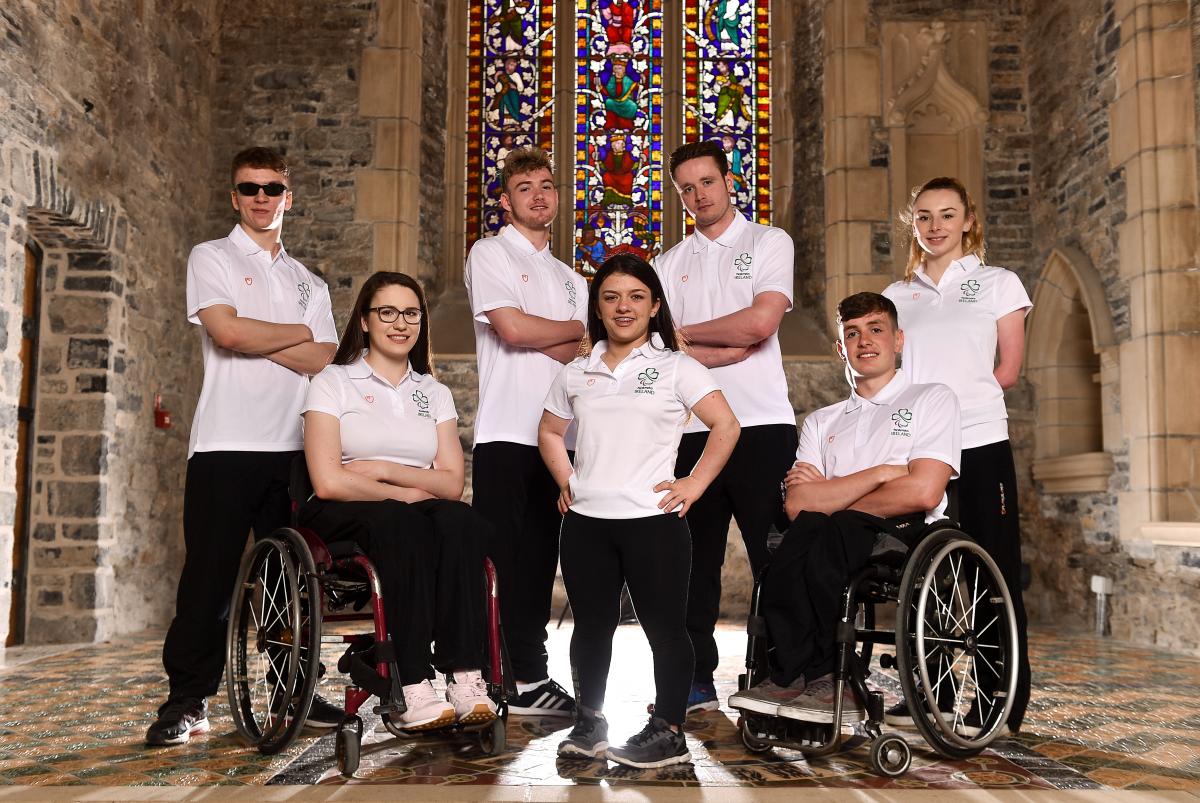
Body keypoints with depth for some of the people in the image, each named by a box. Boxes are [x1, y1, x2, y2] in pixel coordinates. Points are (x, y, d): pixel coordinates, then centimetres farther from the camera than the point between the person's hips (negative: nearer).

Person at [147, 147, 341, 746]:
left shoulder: (309, 283, 19)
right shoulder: (212, 258, 7)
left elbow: (327, 361, 4)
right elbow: (228, 332, -12)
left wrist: (254, 338, -6)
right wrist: (299, 333, 2)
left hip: (293, 445, 4)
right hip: (226, 444, -4)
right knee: (210, 575, -2)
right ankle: (187, 701, 8)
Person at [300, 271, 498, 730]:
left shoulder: (435, 394, 18)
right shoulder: (333, 383, 6)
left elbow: (452, 482, 5)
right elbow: (328, 482, -8)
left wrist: (384, 470, -9)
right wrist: (410, 492, -8)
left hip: (415, 519, 3)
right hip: (344, 518, -3)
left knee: (459, 521, -32)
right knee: (401, 522, -37)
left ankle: (465, 677, -37)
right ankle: (412, 688, -40)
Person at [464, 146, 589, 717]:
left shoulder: (570, 279, 22)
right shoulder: (491, 254, 3)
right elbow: (513, 329, -14)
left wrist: (538, 340, -10)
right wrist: (575, 329, 2)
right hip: (507, 433, -6)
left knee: (540, 562, 9)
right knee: (503, 562, -5)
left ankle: (528, 677, 17)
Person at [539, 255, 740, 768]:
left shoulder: (675, 368, 0)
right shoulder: (576, 374, 12)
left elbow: (725, 425, -4)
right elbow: (549, 431, 24)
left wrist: (694, 484, -8)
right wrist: (565, 480, 11)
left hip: (652, 519, -4)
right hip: (584, 521, 4)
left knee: (664, 626, 2)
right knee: (591, 625, 13)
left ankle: (668, 734, 13)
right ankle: (589, 723, 26)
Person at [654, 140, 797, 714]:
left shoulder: (769, 243, 6)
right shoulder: (669, 264, 16)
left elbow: (761, 321, -10)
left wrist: (685, 333, 0)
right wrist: (727, 349, -11)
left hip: (761, 424, -4)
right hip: (691, 427, 4)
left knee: (776, 559, -2)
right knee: (694, 560, 8)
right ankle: (697, 682, 18)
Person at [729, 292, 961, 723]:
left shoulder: (933, 399, 12)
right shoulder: (821, 421, 24)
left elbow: (923, 493, -6)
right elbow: (797, 504, 5)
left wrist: (828, 497, 0)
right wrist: (881, 472, -4)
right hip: (838, 549, 3)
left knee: (820, 530, -34)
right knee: (808, 525, -33)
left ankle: (793, 677, -22)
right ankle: (823, 680, -26)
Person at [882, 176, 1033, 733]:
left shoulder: (998, 284, 7)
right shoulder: (896, 295, 15)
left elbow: (1007, 371, 3)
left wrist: (957, 394, 3)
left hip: (980, 444, -3)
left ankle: (1005, 703, 8)